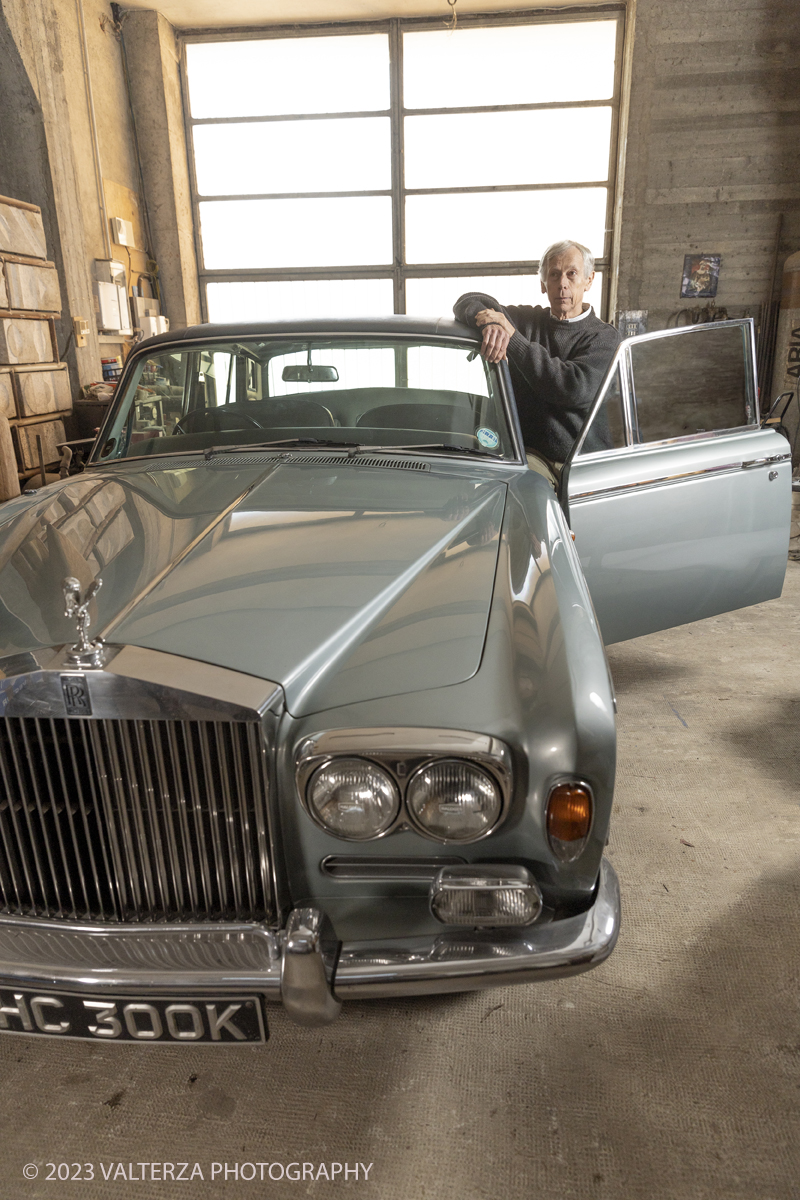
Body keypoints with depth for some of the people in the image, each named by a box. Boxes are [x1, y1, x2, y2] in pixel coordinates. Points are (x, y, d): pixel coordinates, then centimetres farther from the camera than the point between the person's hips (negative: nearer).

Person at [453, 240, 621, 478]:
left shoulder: (603, 336, 6)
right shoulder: (528, 319, 15)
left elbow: (576, 391, -13)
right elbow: (469, 302, 11)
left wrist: (513, 338, -13)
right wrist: (491, 324, -15)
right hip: (531, 454, 1)